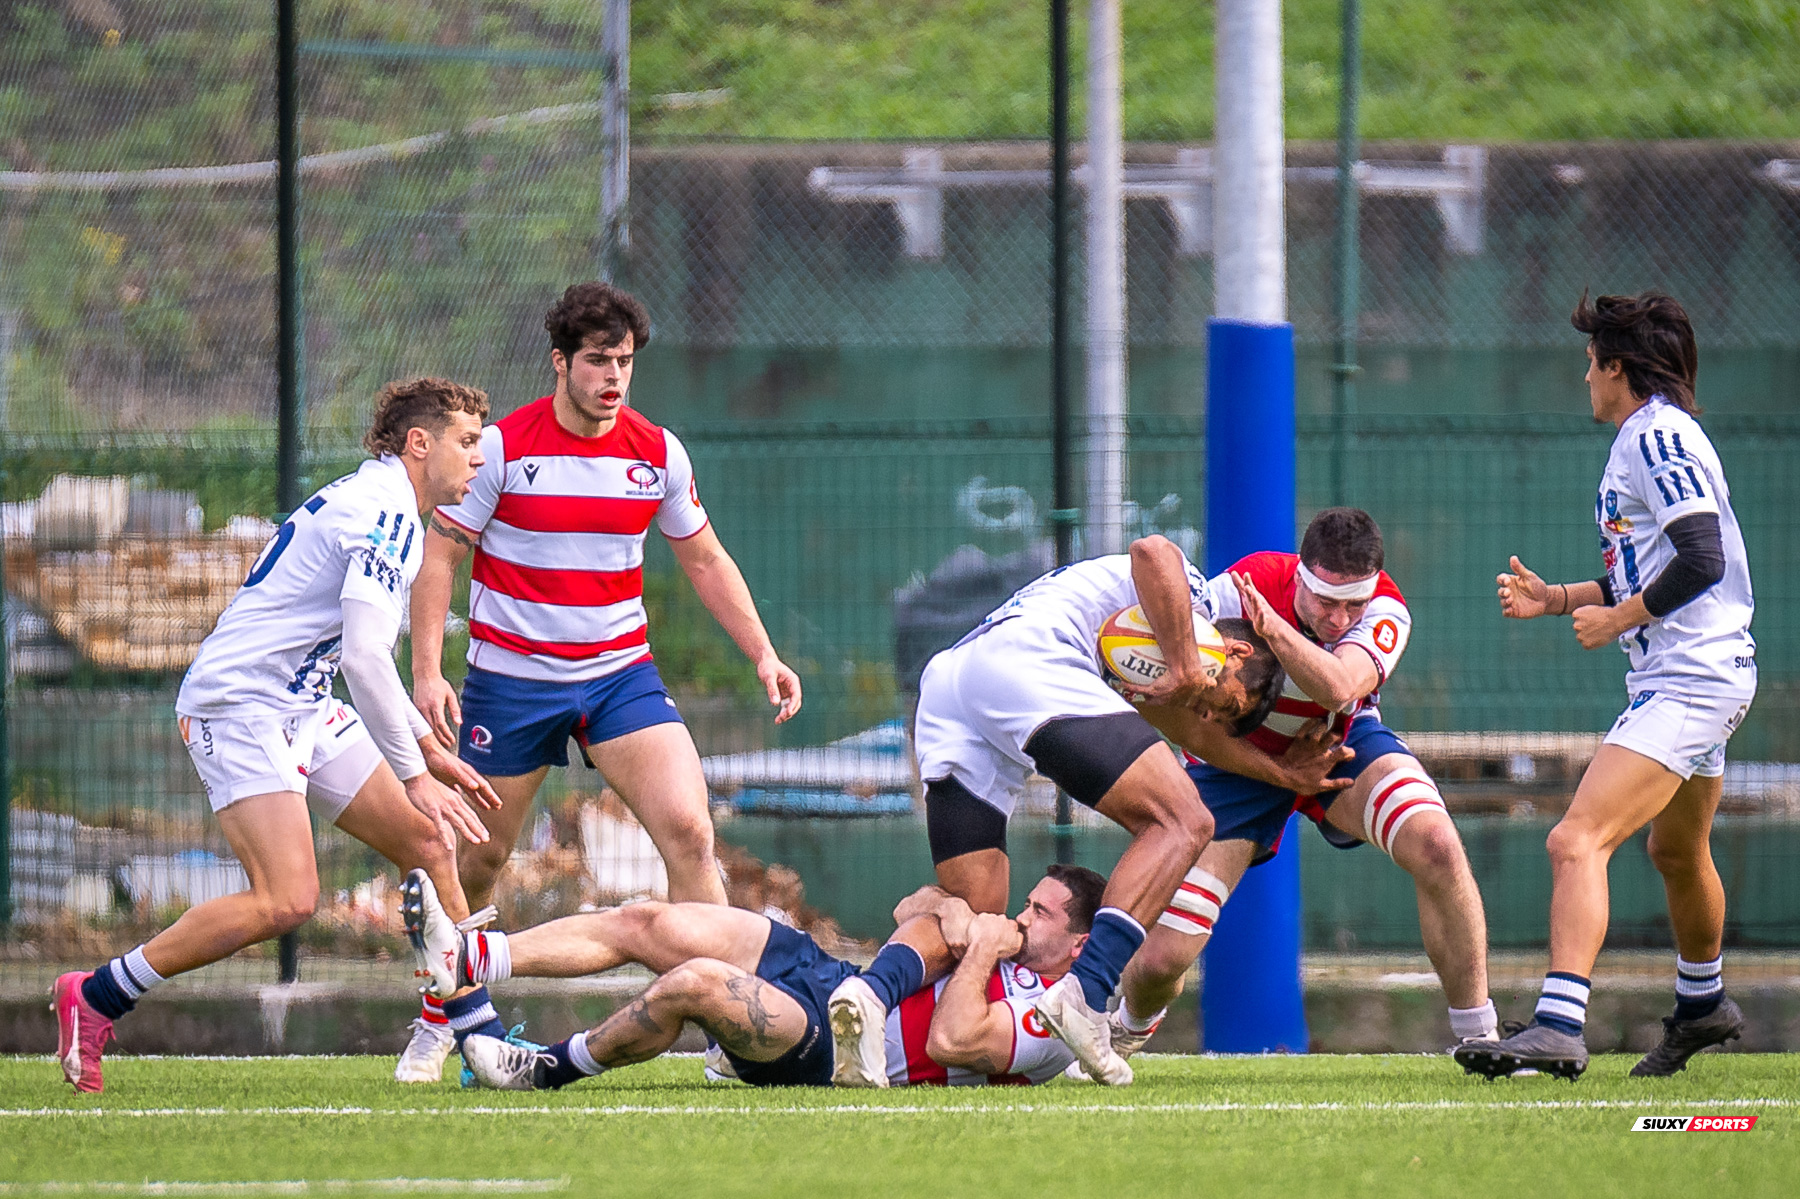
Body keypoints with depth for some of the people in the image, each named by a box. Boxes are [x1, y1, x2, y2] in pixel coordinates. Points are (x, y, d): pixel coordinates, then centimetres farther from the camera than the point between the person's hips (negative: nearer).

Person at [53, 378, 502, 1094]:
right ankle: (94, 999, -12)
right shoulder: (382, 510, -15)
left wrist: (427, 749, 27)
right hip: (238, 704, -11)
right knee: (286, 901, -21)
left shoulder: (384, 508, 19)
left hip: (301, 707, 11)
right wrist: (414, 776, -21)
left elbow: (360, 656, 31)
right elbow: (364, 657, -24)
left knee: (430, 844, 5)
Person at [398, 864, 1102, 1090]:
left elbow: (952, 1041, -26)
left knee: (694, 982, -33)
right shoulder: (1012, 950, 19)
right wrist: (947, 911, 2)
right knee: (643, 925, -3)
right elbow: (915, 909, 25)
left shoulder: (1055, 1014, -10)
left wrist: (981, 951, -14)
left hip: (832, 1047, -10)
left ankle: (549, 1069, -12)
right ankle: (467, 960, -5)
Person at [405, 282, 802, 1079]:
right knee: (477, 859, 6)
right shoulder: (501, 447, -10)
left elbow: (705, 561, 12)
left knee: (687, 828, -16)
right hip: (510, 677, -2)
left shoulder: (658, 454, 0)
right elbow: (439, 556, -6)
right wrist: (427, 670, -16)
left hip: (620, 675, 2)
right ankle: (458, 1009, 31)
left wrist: (763, 655, 4)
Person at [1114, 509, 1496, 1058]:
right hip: (1241, 756, -1)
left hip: (1342, 743, 1)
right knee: (1159, 959, -10)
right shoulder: (1233, 594, -30)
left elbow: (1338, 688, -48)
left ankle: (1479, 1036, -12)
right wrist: (1277, 773, -24)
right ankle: (1128, 1028, 32)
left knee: (1436, 845, -30)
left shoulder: (1385, 612, -27)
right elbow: (1180, 716, -23)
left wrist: (1271, 624, -60)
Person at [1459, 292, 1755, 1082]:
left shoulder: (1659, 435, -13)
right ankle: (1702, 1004, 52)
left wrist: (1615, 620, -13)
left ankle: (1559, 1025, -34)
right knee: (1676, 851, 31)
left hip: (1688, 681, -11)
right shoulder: (1648, 439, 19)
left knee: (1578, 841, -23)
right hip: (1686, 681, 11)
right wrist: (1557, 599, 17)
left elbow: (1701, 560, -23)